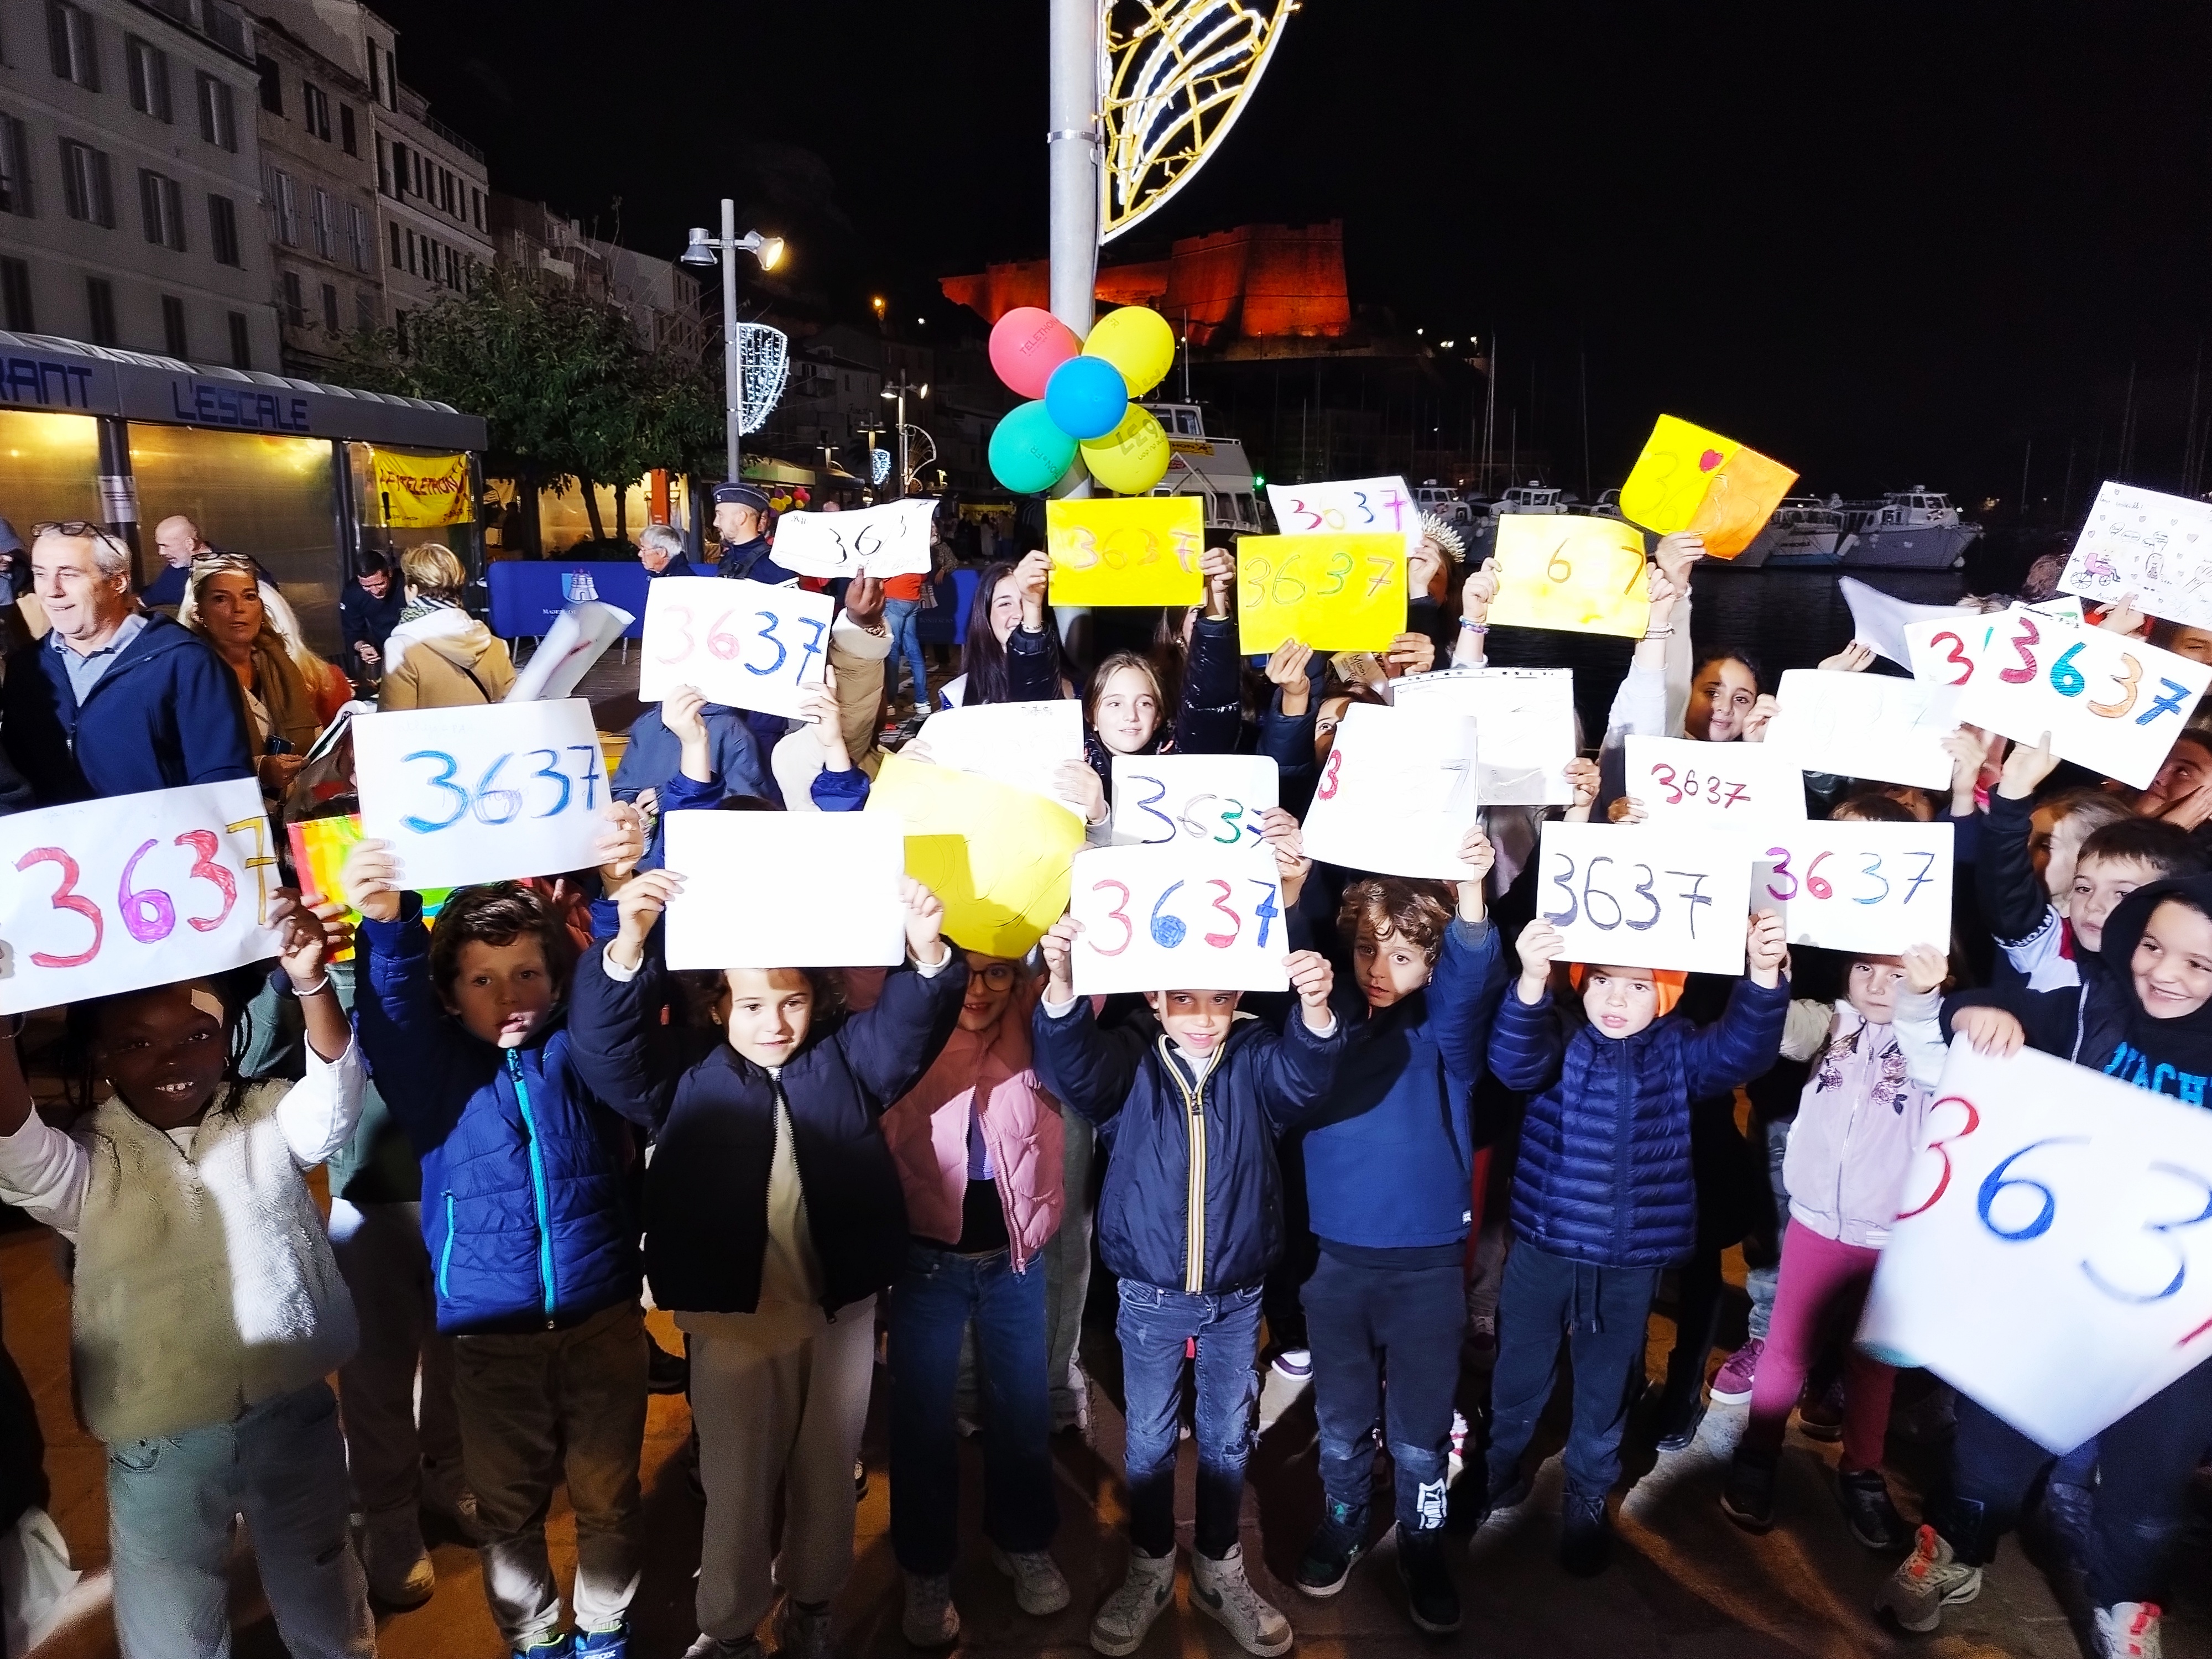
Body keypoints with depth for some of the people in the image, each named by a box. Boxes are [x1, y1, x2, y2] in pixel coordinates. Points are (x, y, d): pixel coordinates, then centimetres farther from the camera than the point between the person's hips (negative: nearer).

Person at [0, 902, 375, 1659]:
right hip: (160, 1443, 0)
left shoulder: (270, 1120, -4)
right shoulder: (90, 1163, -6)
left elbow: (334, 1085, -22)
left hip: (293, 1416, 1)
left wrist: (312, 985, -40)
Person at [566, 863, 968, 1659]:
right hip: (734, 1312, -2)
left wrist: (926, 951, -38)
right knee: (736, 1479, 13)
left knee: (827, 1471, 18)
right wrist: (629, 945, -39)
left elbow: (912, 1021, -15)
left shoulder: (848, 1055, -1)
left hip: (842, 1307, 2)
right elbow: (604, 1042, -19)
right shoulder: (686, 1071, -5)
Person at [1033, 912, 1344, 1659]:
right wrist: (1063, 987, -54)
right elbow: (1073, 1065, -32)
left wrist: (1316, 1012, -53)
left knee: (1228, 1439, 18)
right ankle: (1150, 1568, 38)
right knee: (1149, 1440, 16)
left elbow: (1305, 1074, -30)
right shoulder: (1129, 1059, -13)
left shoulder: (1257, 1058, -10)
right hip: (1150, 1297, -1)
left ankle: (1219, 1570, 39)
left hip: (1237, 1297, 1)